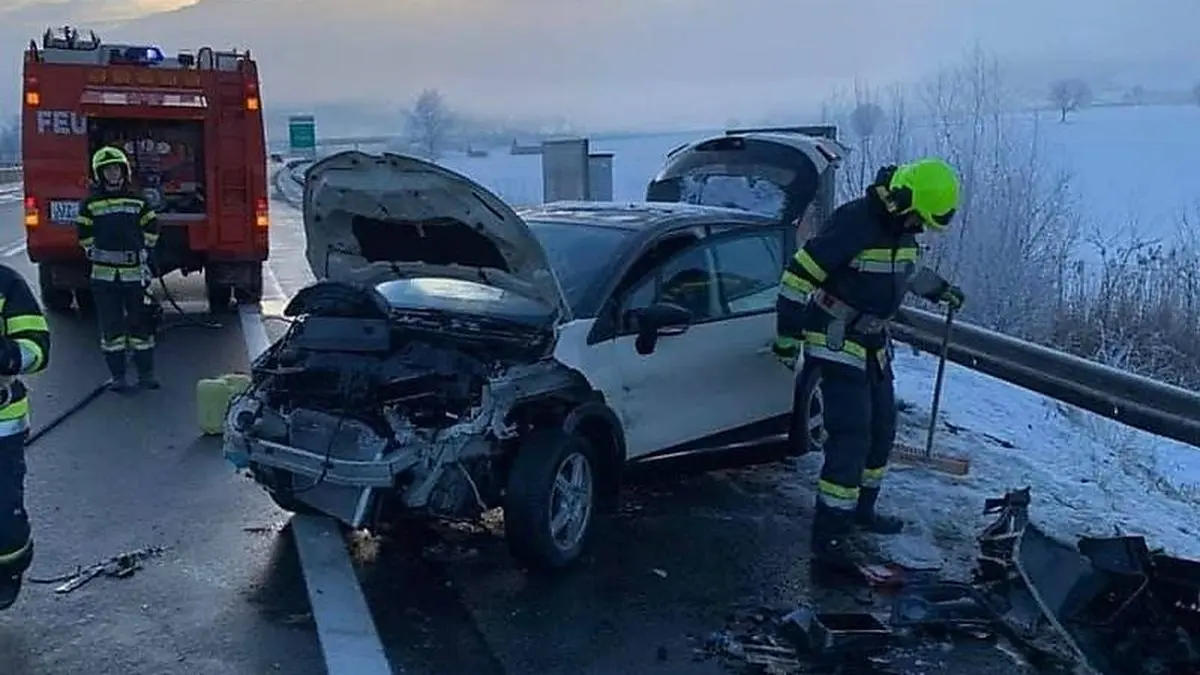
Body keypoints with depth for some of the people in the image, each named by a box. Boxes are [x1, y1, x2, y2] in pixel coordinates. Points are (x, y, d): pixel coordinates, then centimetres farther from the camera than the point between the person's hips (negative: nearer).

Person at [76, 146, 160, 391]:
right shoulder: (91, 203, 3)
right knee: (111, 325, 2)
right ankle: (117, 375, 9)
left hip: (134, 272, 1)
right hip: (104, 274, -1)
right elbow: (84, 234, 7)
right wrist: (96, 254, 3)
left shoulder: (137, 201, 7)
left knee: (140, 322, 2)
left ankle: (146, 373, 10)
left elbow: (151, 227, 13)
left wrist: (143, 250, 8)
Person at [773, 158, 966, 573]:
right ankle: (828, 539, -9)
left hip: (873, 342, 9)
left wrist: (939, 289, 31)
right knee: (851, 438, -13)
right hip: (837, 343, -9)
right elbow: (799, 273, -23)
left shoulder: (900, 226, 4)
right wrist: (788, 334, -20)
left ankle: (861, 509, 36)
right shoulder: (853, 223, -24)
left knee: (882, 429, 18)